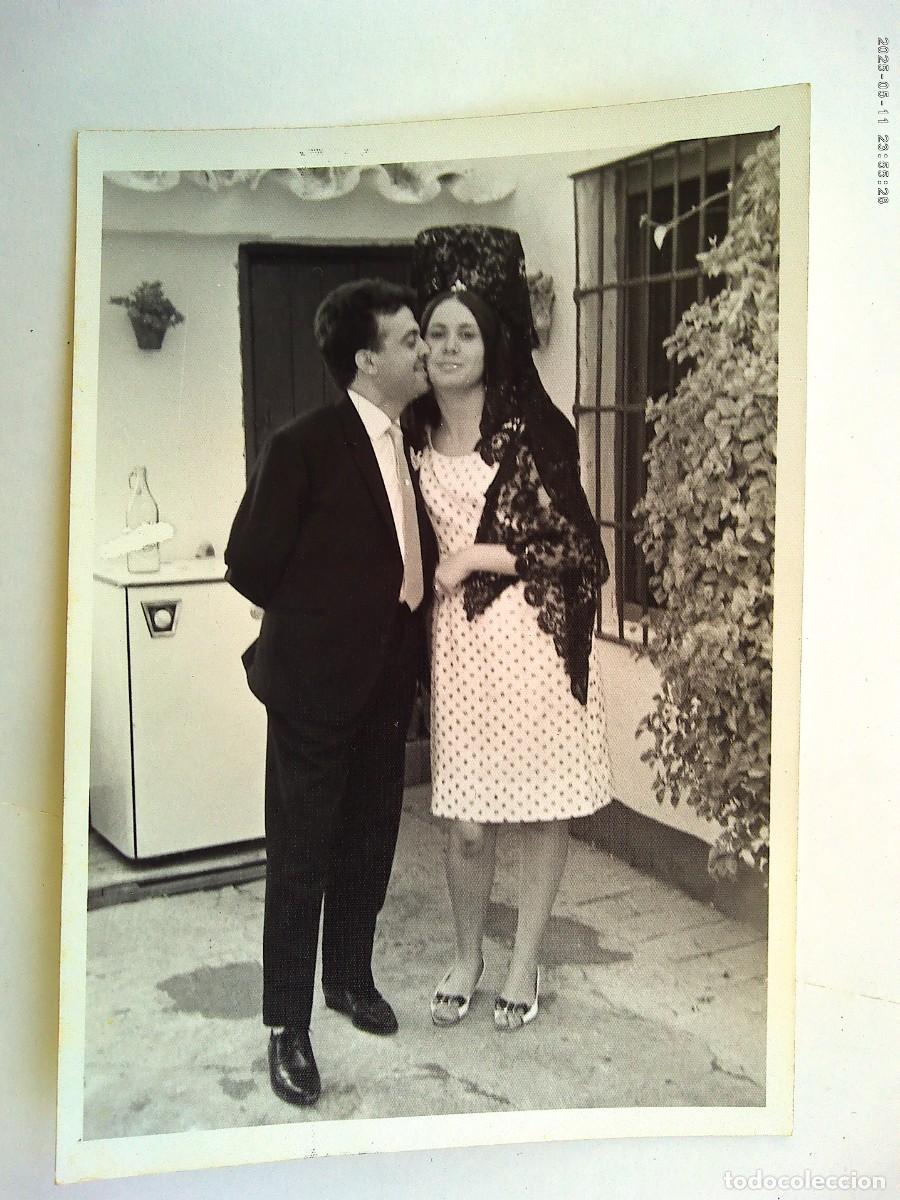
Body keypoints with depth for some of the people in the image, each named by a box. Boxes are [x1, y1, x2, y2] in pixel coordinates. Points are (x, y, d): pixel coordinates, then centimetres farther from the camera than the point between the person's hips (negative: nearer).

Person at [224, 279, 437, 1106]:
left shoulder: (412, 444, 7)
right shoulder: (303, 448, -15)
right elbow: (251, 564, -12)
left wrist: (409, 638, 6)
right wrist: (318, 621, -1)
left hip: (389, 681, 7)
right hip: (316, 682, -7)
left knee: (370, 842, 19)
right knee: (301, 856, 3)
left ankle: (350, 976, 39)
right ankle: (288, 1027, 17)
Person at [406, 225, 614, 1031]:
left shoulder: (535, 428, -7)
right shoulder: (418, 432, 8)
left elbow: (576, 544, -8)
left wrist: (475, 555, -10)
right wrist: (431, 579, 7)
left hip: (538, 637, -3)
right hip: (461, 639, 3)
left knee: (544, 808, 7)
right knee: (468, 822, 5)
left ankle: (526, 962, 26)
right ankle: (468, 957, 28)